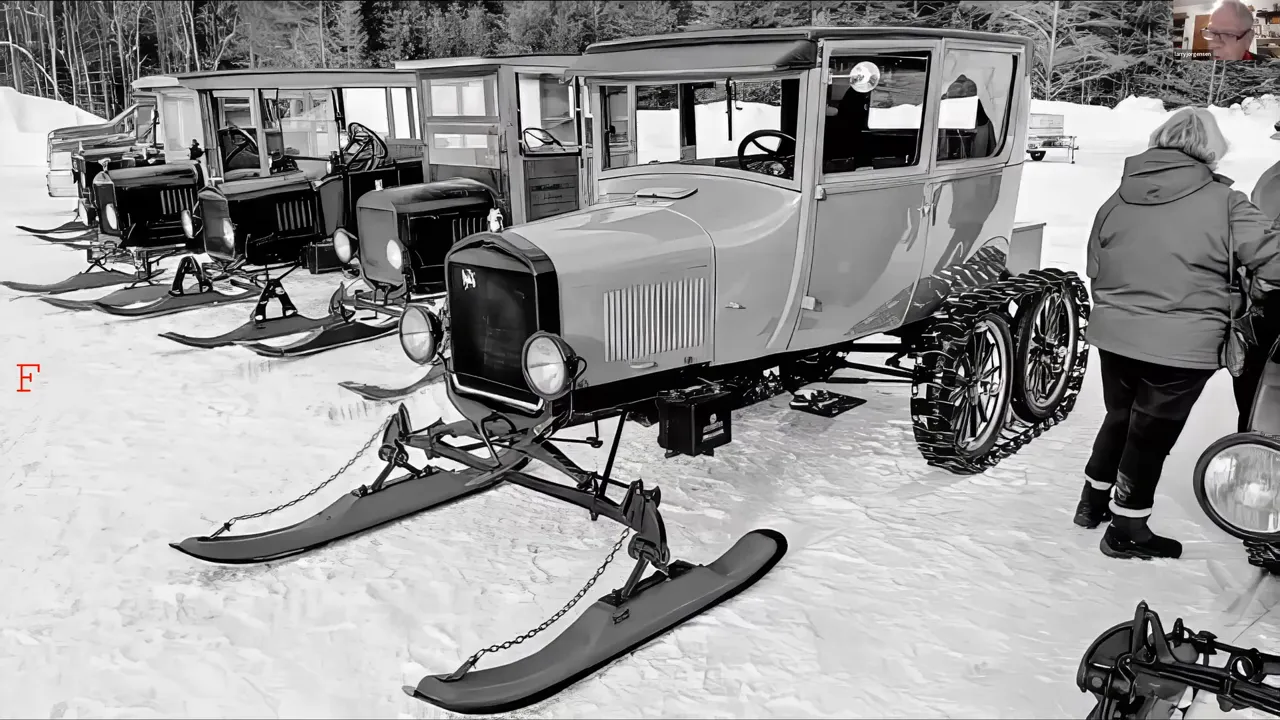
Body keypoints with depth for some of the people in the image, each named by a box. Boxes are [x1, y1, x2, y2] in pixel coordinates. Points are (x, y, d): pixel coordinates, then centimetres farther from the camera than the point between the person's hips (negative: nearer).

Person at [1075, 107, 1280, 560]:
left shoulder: (1119, 199, 4)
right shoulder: (1223, 202, -10)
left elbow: (1095, 269, 11)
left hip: (1114, 335, 5)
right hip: (1180, 348, -5)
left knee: (1120, 419, 25)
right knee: (1151, 436, 10)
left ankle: (1093, 503, 38)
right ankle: (1127, 531, 23)